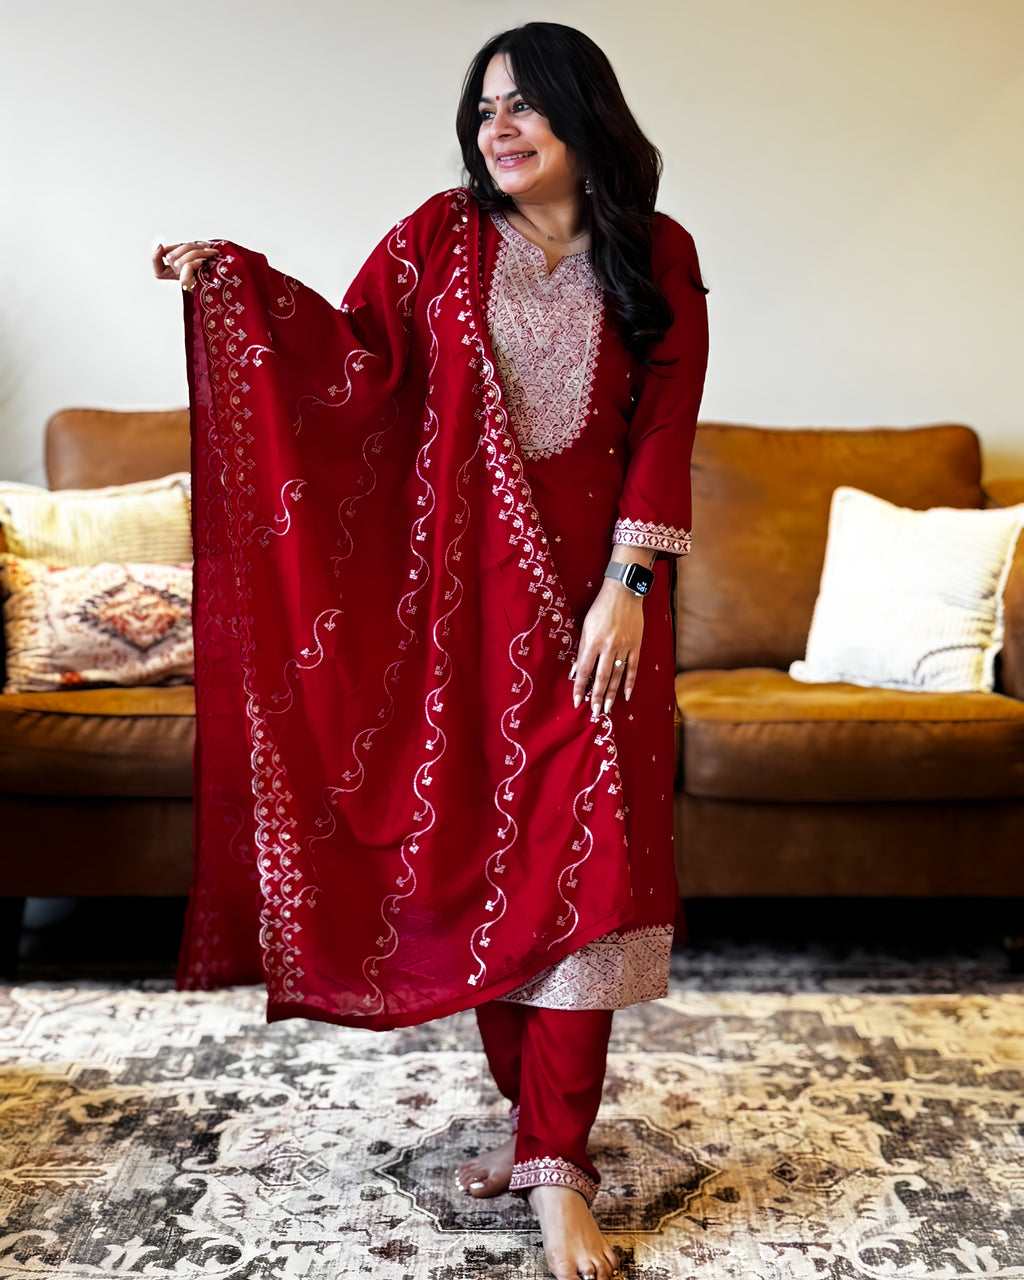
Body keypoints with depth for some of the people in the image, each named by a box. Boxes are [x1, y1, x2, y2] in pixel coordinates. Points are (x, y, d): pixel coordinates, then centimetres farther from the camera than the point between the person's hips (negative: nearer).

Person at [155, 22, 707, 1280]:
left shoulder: (655, 257, 3)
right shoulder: (440, 238, 7)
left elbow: (665, 433, -2)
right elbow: (356, 358, 2)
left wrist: (627, 585, -10)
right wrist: (236, 280, -8)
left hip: (588, 596, -2)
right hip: (458, 595, 2)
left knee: (573, 868, -7)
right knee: (473, 855, 6)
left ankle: (556, 1171, 1)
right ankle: (539, 1119, 23)